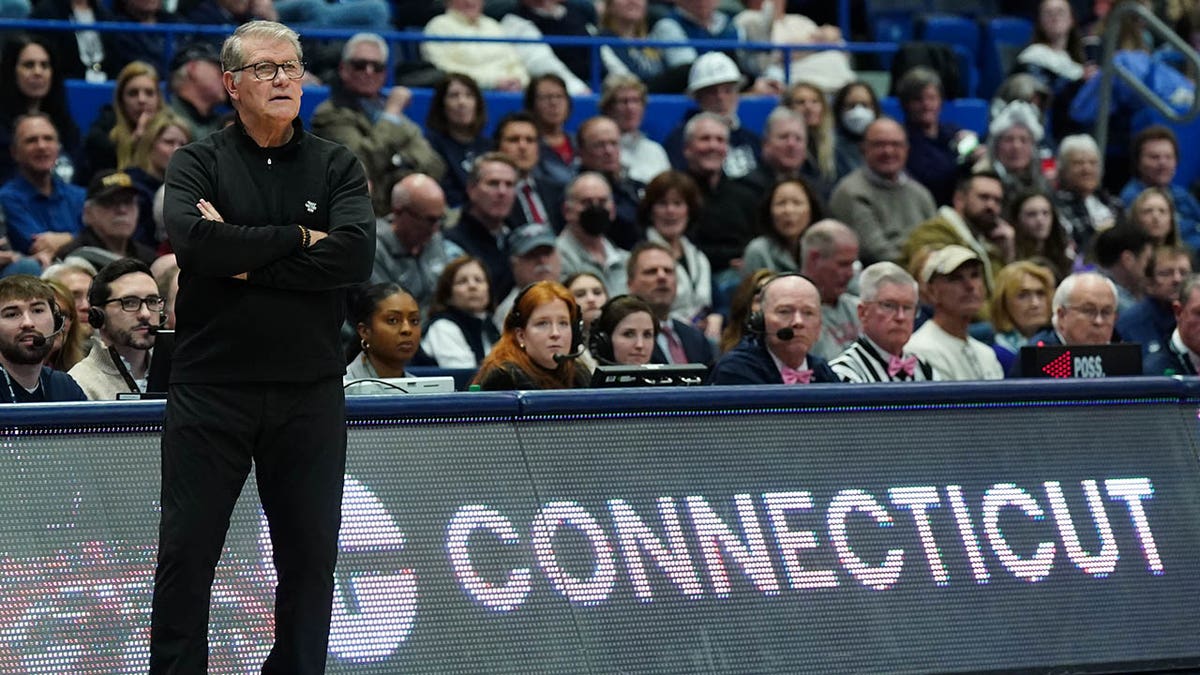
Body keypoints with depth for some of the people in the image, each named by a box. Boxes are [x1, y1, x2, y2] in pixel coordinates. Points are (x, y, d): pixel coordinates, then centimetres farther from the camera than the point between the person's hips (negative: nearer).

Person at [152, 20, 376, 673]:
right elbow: (194, 242, -17)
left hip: (310, 392, 2)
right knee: (186, 552, 0)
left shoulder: (335, 166, 7)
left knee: (310, 555, 5)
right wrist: (297, 239, -11)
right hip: (210, 389, -2)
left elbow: (356, 256, -11)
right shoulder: (198, 163, 3)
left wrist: (243, 259, -13)